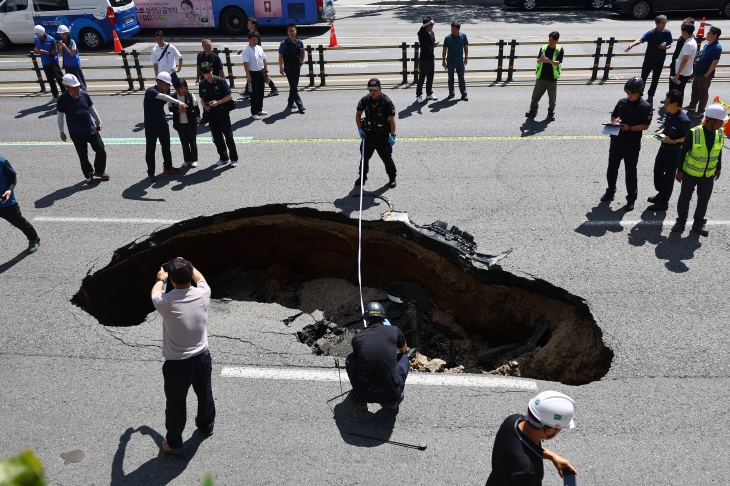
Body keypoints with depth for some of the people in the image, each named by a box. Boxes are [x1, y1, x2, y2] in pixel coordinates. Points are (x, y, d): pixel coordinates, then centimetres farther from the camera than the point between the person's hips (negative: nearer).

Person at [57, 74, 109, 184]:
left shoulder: (84, 95, -1)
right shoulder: (63, 99, -9)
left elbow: (92, 109, 13)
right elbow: (60, 116, 0)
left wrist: (99, 122, 18)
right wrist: (61, 132, 4)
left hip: (91, 130, 3)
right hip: (76, 133, -3)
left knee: (101, 150, 0)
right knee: (83, 155, 5)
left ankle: (99, 172, 20)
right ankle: (89, 174, 23)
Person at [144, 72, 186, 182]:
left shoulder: (164, 92, 5)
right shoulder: (150, 91, -21)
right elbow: (163, 97, -37)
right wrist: (178, 102, -50)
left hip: (162, 123, 7)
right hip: (151, 125, -7)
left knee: (166, 146, 18)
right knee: (150, 149, 0)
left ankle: (167, 167, 36)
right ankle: (150, 173, 8)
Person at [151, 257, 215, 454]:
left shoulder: (165, 302, -23)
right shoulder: (202, 294, -16)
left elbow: (155, 292, 4)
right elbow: (200, 278, 11)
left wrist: (160, 278, 25)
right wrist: (187, 266, 28)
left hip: (177, 364, -3)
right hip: (202, 357, 3)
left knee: (175, 404, 18)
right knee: (205, 394, 28)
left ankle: (173, 442, 38)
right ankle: (206, 426, 52)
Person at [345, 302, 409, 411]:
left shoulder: (357, 338, 1)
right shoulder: (394, 331, 0)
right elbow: (404, 350, 24)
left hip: (364, 393, 0)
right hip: (391, 393, 0)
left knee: (350, 359, 23)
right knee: (404, 357, 24)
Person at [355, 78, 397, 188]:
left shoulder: (387, 102, -15)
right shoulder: (364, 100, -5)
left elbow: (392, 119, -12)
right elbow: (358, 114, 9)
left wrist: (393, 136, -15)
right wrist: (360, 129, 0)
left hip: (383, 136, -3)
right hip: (368, 134, 4)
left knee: (387, 157, 4)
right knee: (364, 156, 13)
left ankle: (392, 177, 22)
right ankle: (362, 176, 32)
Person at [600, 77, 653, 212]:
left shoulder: (645, 107, -10)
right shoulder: (622, 102, 3)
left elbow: (645, 126, -12)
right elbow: (613, 116, 13)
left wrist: (629, 128, -25)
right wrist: (614, 121, -10)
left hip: (632, 144, -5)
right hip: (616, 140, 5)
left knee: (630, 171, 3)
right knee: (612, 167, 15)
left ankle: (631, 199, 14)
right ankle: (610, 191, 34)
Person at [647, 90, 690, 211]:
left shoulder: (683, 120, -26)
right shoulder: (669, 114, -3)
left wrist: (673, 141, -27)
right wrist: (661, 131, -4)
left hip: (674, 151, -8)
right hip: (663, 147, 8)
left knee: (669, 177, 6)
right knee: (658, 171, 21)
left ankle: (663, 202, 19)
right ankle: (660, 194, 42)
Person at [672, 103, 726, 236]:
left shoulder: (720, 133, -7)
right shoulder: (694, 133, -21)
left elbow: (719, 151, 7)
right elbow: (683, 152, -12)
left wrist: (718, 168, 13)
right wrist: (680, 170, -9)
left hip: (708, 175, 4)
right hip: (690, 173, -4)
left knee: (703, 200, 13)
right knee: (685, 198, 11)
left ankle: (698, 223, 29)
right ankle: (681, 221, 27)